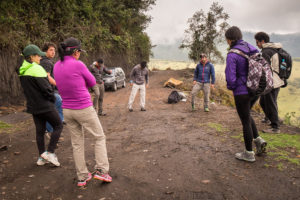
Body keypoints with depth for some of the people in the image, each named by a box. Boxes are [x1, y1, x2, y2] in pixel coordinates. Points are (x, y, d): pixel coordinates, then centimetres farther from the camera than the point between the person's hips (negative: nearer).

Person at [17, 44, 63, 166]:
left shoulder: (22, 71, 10)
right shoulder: (36, 69, -17)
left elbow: (27, 88, 14)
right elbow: (46, 87, -20)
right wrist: (53, 99, -4)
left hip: (33, 106, 8)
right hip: (44, 105, -8)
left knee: (40, 131, 14)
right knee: (58, 125, 6)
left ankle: (41, 157, 22)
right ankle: (50, 152, 2)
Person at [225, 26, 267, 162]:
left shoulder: (231, 55, -17)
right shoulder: (253, 49, 5)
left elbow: (230, 79, -21)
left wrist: (230, 87, 1)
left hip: (242, 93, -7)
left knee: (245, 122, 6)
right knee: (246, 115, 29)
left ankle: (249, 154, 20)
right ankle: (258, 140, 19)